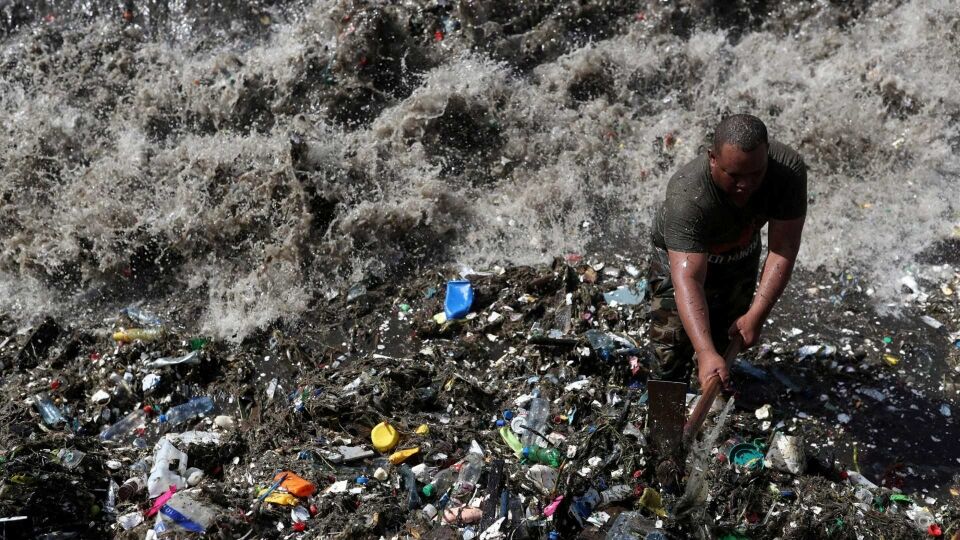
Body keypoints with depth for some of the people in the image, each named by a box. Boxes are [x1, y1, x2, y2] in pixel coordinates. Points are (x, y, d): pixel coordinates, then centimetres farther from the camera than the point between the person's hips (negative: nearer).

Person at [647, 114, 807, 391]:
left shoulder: (789, 169, -35)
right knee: (671, 355, -8)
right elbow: (687, 280, -51)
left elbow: (783, 248, -30)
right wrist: (705, 353, -61)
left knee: (726, 345, 19)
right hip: (682, 256, -4)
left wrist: (757, 314, -37)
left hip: (741, 257, 4)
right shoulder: (686, 197, -45)